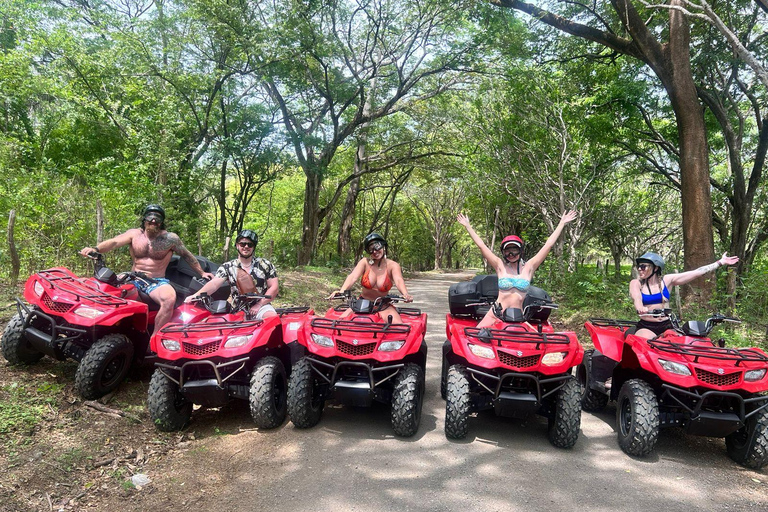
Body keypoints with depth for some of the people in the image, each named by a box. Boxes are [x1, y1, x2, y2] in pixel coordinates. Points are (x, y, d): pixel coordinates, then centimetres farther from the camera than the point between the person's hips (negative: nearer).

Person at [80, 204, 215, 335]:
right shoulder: (134, 234, 8)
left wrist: (202, 273, 15)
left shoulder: (170, 238, 4)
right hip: (134, 279, 3)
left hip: (158, 282, -3)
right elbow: (114, 242, -7)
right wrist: (96, 249, -27)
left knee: (170, 298, -35)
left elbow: (187, 255, 14)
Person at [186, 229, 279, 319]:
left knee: (273, 317, -34)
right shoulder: (227, 267, 8)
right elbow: (214, 284, -5)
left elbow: (274, 287, 4)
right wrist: (195, 295, -24)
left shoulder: (265, 265, 8)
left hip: (262, 307, -2)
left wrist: (259, 305, -8)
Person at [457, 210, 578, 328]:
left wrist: (562, 223, 9)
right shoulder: (500, 266, 5)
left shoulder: (528, 267, 6)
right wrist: (467, 225, 5)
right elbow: (481, 245, 4)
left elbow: (548, 245, 7)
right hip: (495, 315, -1)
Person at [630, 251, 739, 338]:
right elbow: (637, 299, -19)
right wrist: (640, 308, -42)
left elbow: (696, 273, 4)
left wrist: (720, 262, 2)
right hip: (646, 327, -2)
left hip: (667, 326, 2)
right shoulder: (636, 283, 0)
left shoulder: (666, 280, 5)